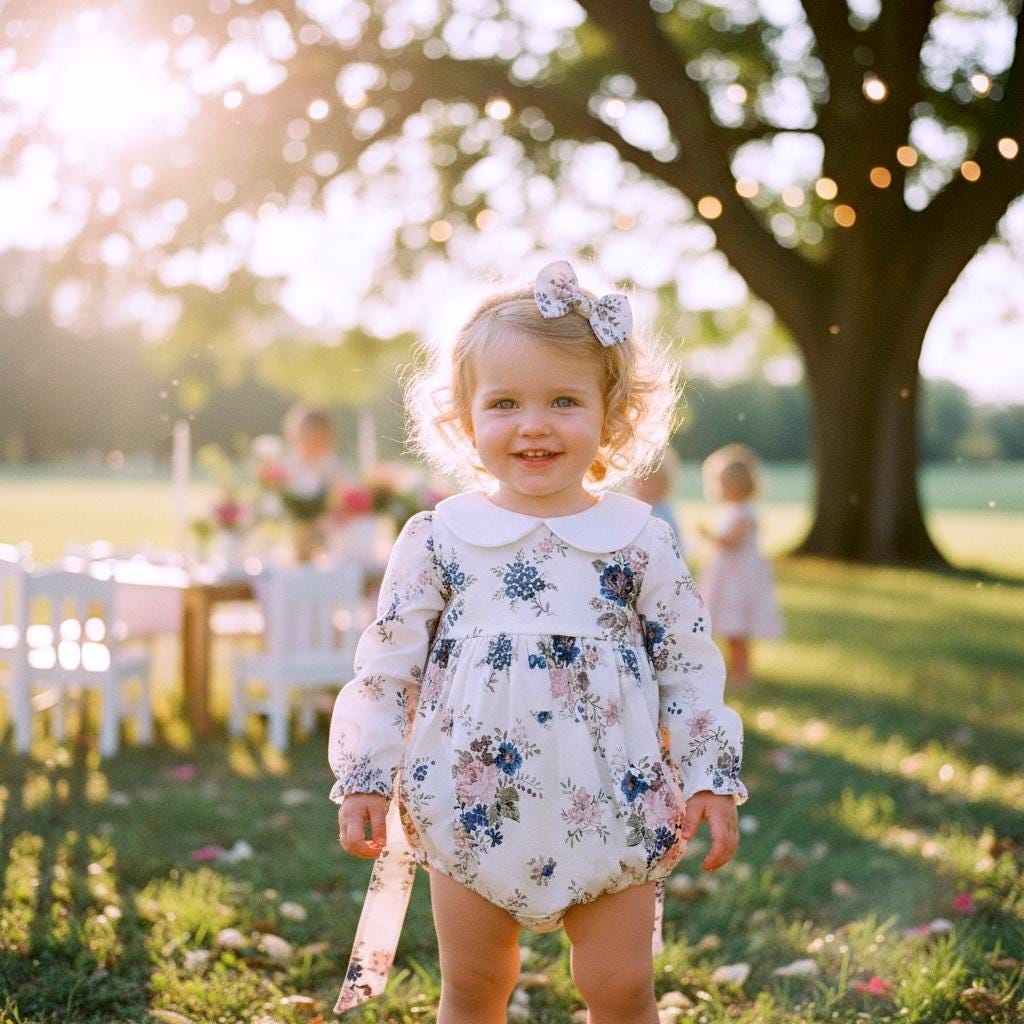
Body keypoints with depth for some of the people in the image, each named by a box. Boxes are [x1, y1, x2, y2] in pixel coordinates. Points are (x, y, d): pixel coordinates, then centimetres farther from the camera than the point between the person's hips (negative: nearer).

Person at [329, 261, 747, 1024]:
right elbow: (387, 668, 1)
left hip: (610, 811, 0)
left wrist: (711, 780, -1)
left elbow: (692, 666, 2)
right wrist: (364, 779, -2)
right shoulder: (437, 540, -2)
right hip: (472, 809, 1)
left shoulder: (642, 540, -1)